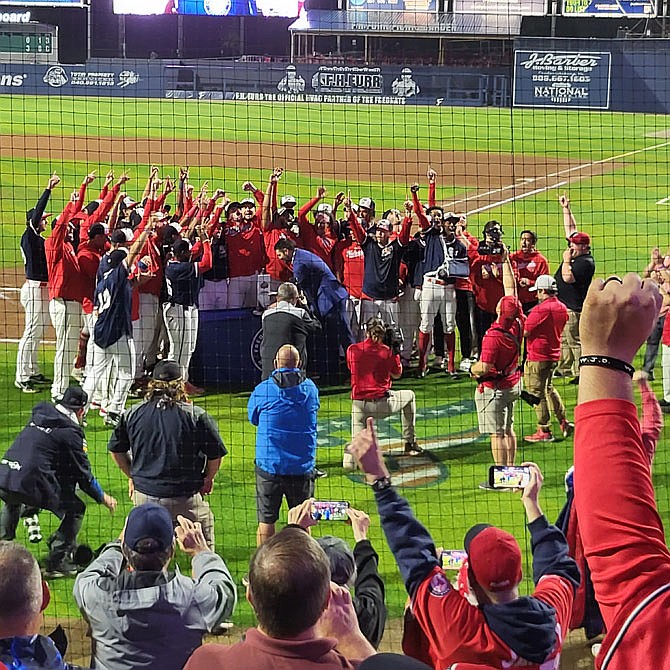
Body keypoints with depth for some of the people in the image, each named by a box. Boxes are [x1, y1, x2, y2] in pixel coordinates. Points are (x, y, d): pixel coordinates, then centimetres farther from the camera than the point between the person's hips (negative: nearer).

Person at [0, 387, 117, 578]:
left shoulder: (39, 414, 19)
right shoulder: (70, 431, -1)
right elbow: (83, 474, 3)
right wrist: (102, 497, 16)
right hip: (31, 482, -7)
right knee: (76, 509, 9)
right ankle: (57, 561, 7)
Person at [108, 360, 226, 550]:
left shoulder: (132, 414, 1)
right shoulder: (196, 415, -10)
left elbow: (116, 449, 12)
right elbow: (216, 454, -4)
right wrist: (208, 479, 16)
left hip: (144, 494, 3)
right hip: (186, 498, -3)